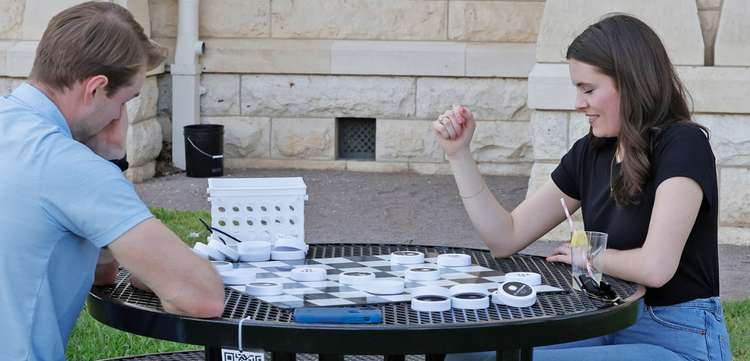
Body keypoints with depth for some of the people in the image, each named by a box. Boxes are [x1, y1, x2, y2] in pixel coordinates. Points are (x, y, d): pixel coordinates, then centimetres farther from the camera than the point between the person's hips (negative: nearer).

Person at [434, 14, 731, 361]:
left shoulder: (682, 146, -15)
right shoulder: (590, 154, 8)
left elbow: (655, 267, -25)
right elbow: (505, 238, 8)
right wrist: (459, 152, 1)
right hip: (609, 328, 7)